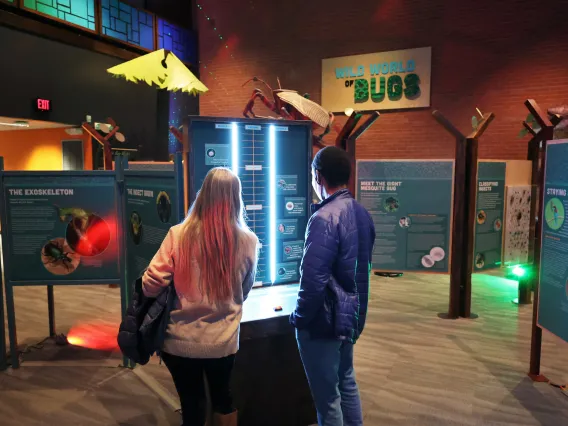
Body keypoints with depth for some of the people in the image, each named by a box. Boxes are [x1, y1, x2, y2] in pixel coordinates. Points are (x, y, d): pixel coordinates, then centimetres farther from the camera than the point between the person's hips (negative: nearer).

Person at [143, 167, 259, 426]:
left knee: (192, 405, 19)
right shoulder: (247, 241, -11)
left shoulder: (179, 234, -15)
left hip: (181, 339, -1)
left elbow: (151, 284, -12)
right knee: (222, 396, 27)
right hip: (222, 340, 1)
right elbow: (245, 290, 3)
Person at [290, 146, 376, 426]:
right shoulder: (362, 214, 4)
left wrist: (300, 318, -11)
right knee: (346, 383, 24)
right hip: (351, 316, 8)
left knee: (327, 396, 7)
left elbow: (313, 279, -26)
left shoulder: (325, 218, -22)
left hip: (324, 321, -8)